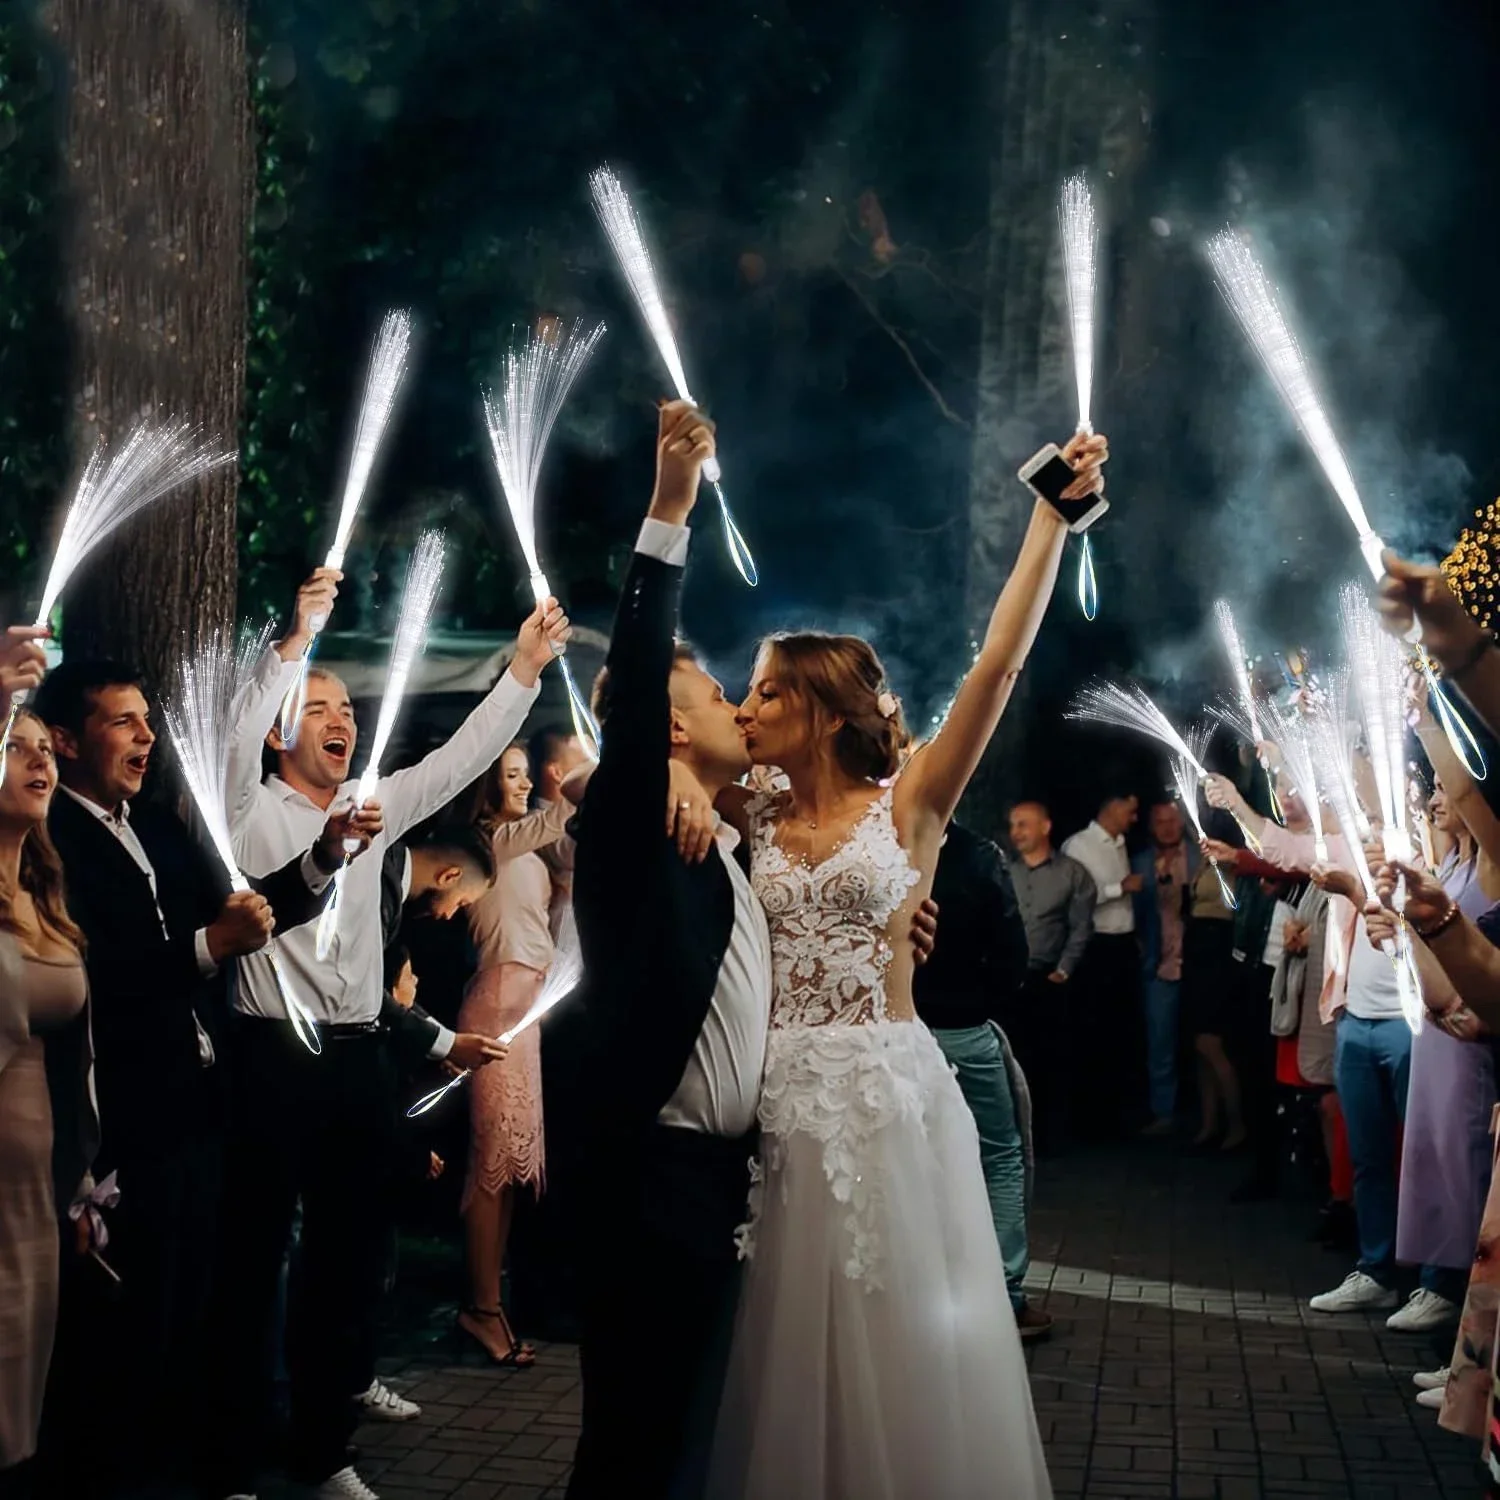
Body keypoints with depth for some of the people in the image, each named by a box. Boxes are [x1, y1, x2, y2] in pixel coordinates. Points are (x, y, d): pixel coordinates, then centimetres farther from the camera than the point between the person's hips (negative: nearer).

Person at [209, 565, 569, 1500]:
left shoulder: (373, 808, 12)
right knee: (253, 1262, 1)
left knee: (348, 1262, 12)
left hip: (362, 1061, 6)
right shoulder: (253, 810, -3)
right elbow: (232, 743, -22)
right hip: (275, 1061, -5)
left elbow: (462, 758, 9)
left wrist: (524, 670, -1)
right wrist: (294, 645, -32)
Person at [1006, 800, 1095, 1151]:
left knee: (1052, 1058, 2)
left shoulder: (1072, 872, 5)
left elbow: (1081, 927, 2)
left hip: (1049, 980, -1)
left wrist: (1064, 969, -5)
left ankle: (1050, 1135, 11)